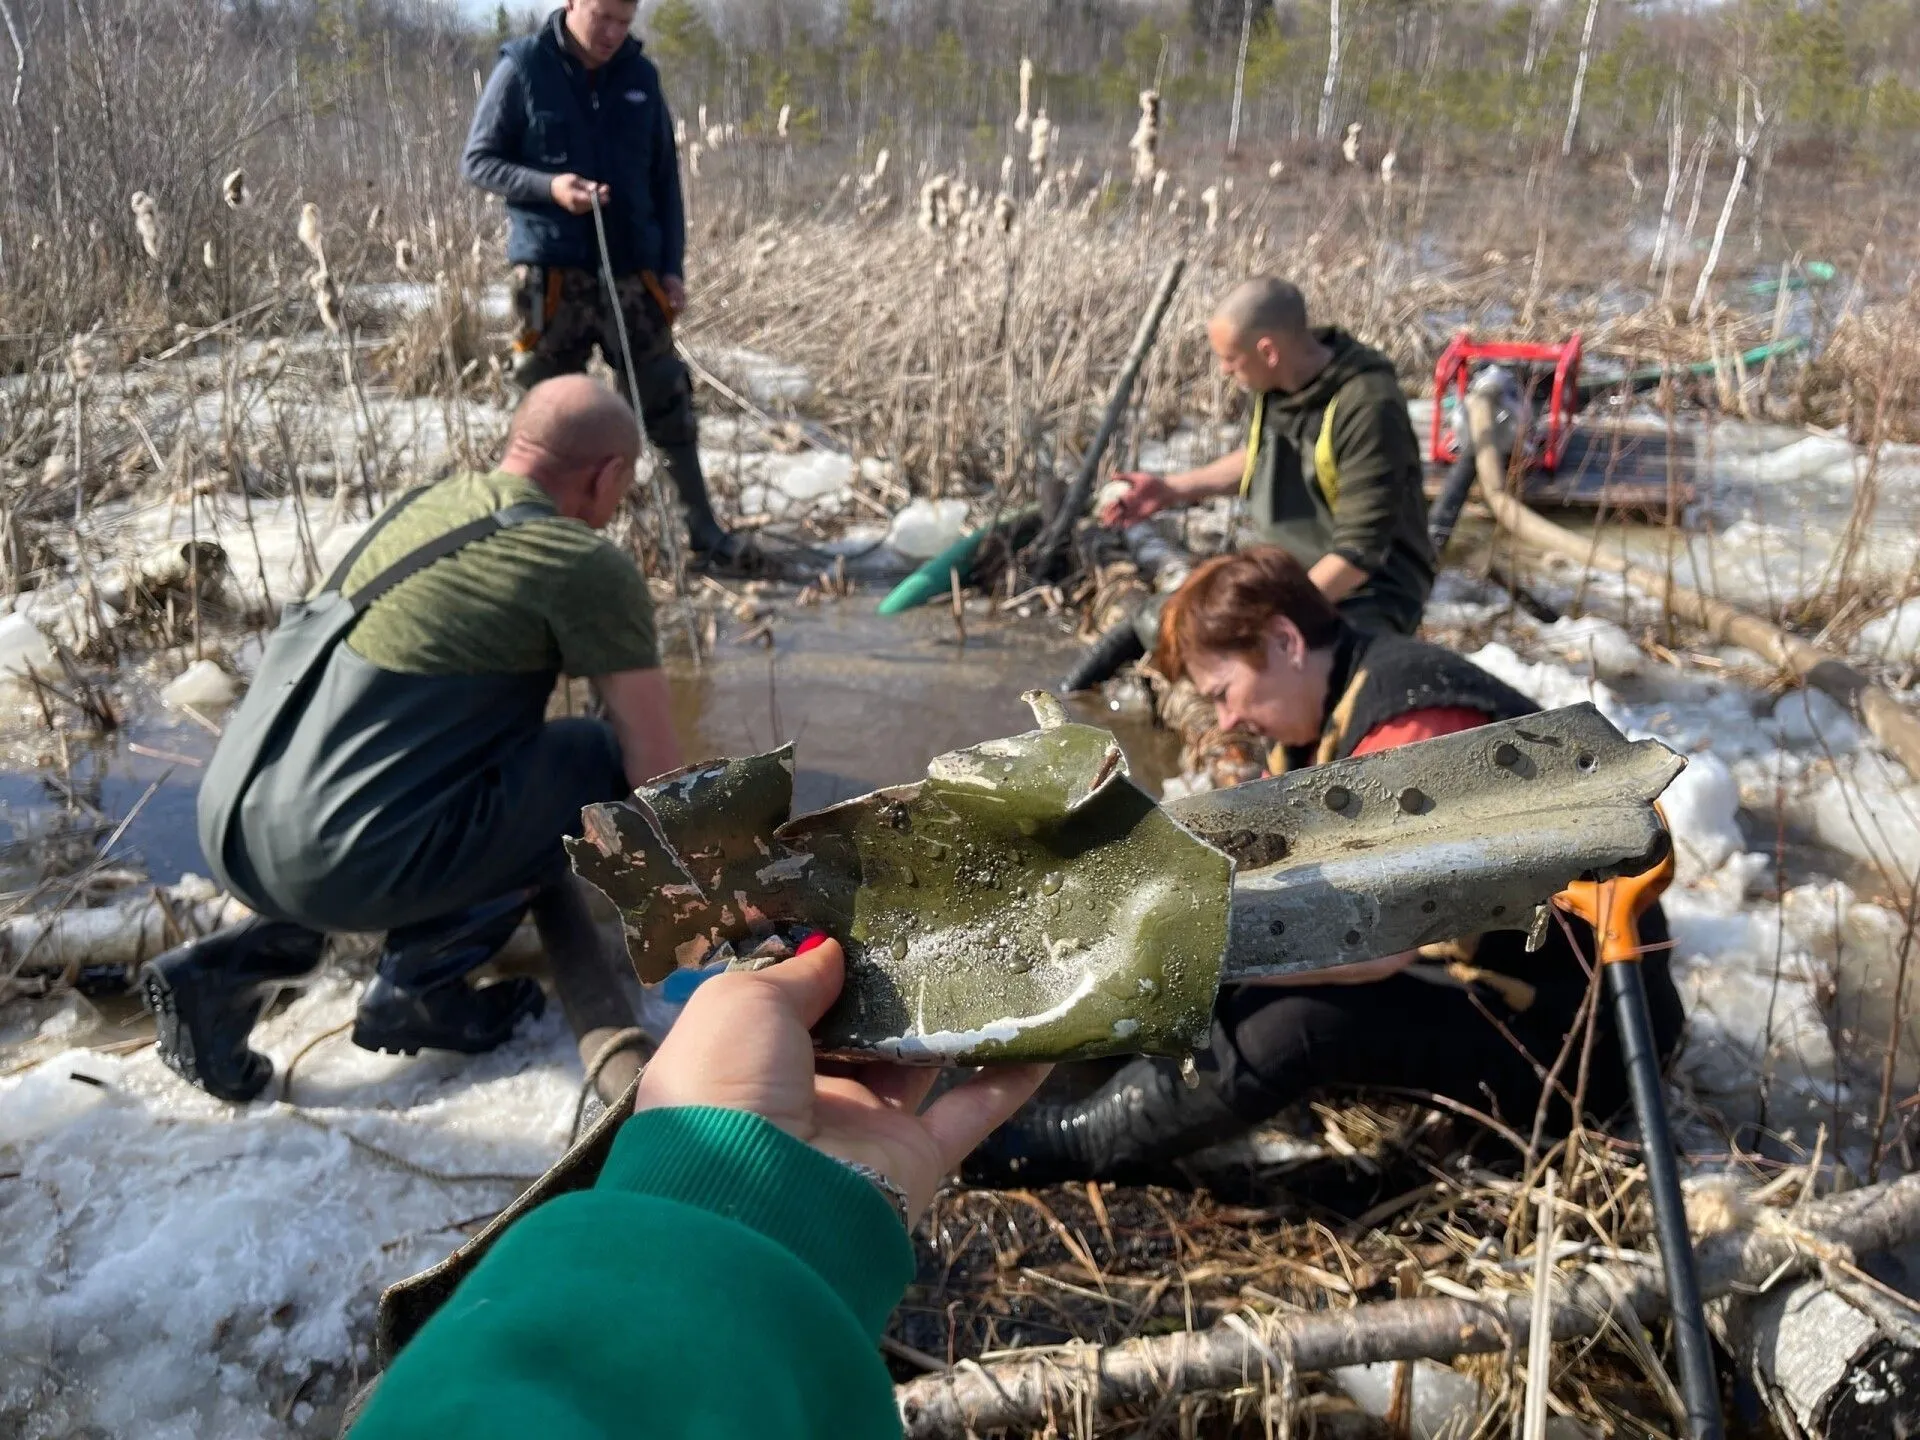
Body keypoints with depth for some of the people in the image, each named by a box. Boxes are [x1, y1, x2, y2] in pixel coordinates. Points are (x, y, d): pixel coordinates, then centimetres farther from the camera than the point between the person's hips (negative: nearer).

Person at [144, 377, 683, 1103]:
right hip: (347, 868, -8)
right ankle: (417, 983, 5)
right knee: (601, 758, 4)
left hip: (231, 836, 8)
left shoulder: (423, 504, 15)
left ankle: (238, 961, 17)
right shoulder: (587, 567, -8)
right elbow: (653, 769, -2)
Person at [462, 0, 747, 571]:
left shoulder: (640, 75, 7)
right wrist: (549, 186, -18)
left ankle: (703, 531, 10)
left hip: (633, 270, 3)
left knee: (666, 403, 3)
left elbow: (665, 178, 11)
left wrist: (673, 266, 4)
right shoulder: (522, 67, -3)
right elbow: (477, 160, -1)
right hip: (551, 271, -2)